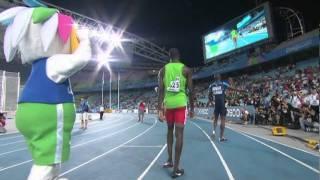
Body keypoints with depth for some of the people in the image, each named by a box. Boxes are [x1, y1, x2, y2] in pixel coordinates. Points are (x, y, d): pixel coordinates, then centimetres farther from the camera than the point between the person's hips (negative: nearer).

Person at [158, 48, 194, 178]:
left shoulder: (163, 70, 4)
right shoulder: (186, 69, 1)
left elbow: (161, 90, -3)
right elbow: (190, 91, -1)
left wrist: (159, 109, -3)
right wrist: (192, 108, 9)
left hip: (168, 104, 3)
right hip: (181, 104, -2)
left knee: (170, 130, 21)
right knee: (179, 133, -2)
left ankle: (169, 160, 26)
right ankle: (176, 169, 1)